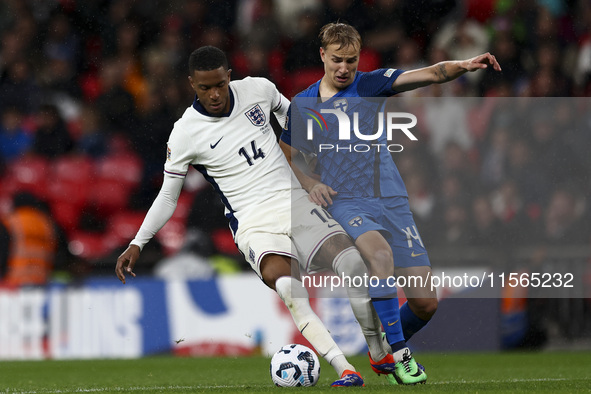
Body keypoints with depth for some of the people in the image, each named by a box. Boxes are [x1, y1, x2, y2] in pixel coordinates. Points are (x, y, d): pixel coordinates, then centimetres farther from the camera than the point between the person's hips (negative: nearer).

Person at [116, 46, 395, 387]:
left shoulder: (258, 89, 2)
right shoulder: (184, 134, -6)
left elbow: (289, 111, 26)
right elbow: (168, 197, 4)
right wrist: (137, 244, -3)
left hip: (296, 202, 3)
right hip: (253, 223, -3)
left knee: (353, 263, -21)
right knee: (284, 282, -34)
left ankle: (384, 356, -1)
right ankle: (346, 371, -39)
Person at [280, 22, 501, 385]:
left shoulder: (368, 85, 5)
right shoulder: (303, 105, 8)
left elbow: (430, 74, -8)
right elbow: (284, 156, 21)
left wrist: (463, 66, -27)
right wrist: (310, 182, 1)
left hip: (392, 200, 2)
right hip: (347, 202, -2)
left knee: (426, 302, -5)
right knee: (380, 252, -37)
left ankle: (384, 352, 26)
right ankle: (397, 354, -27)